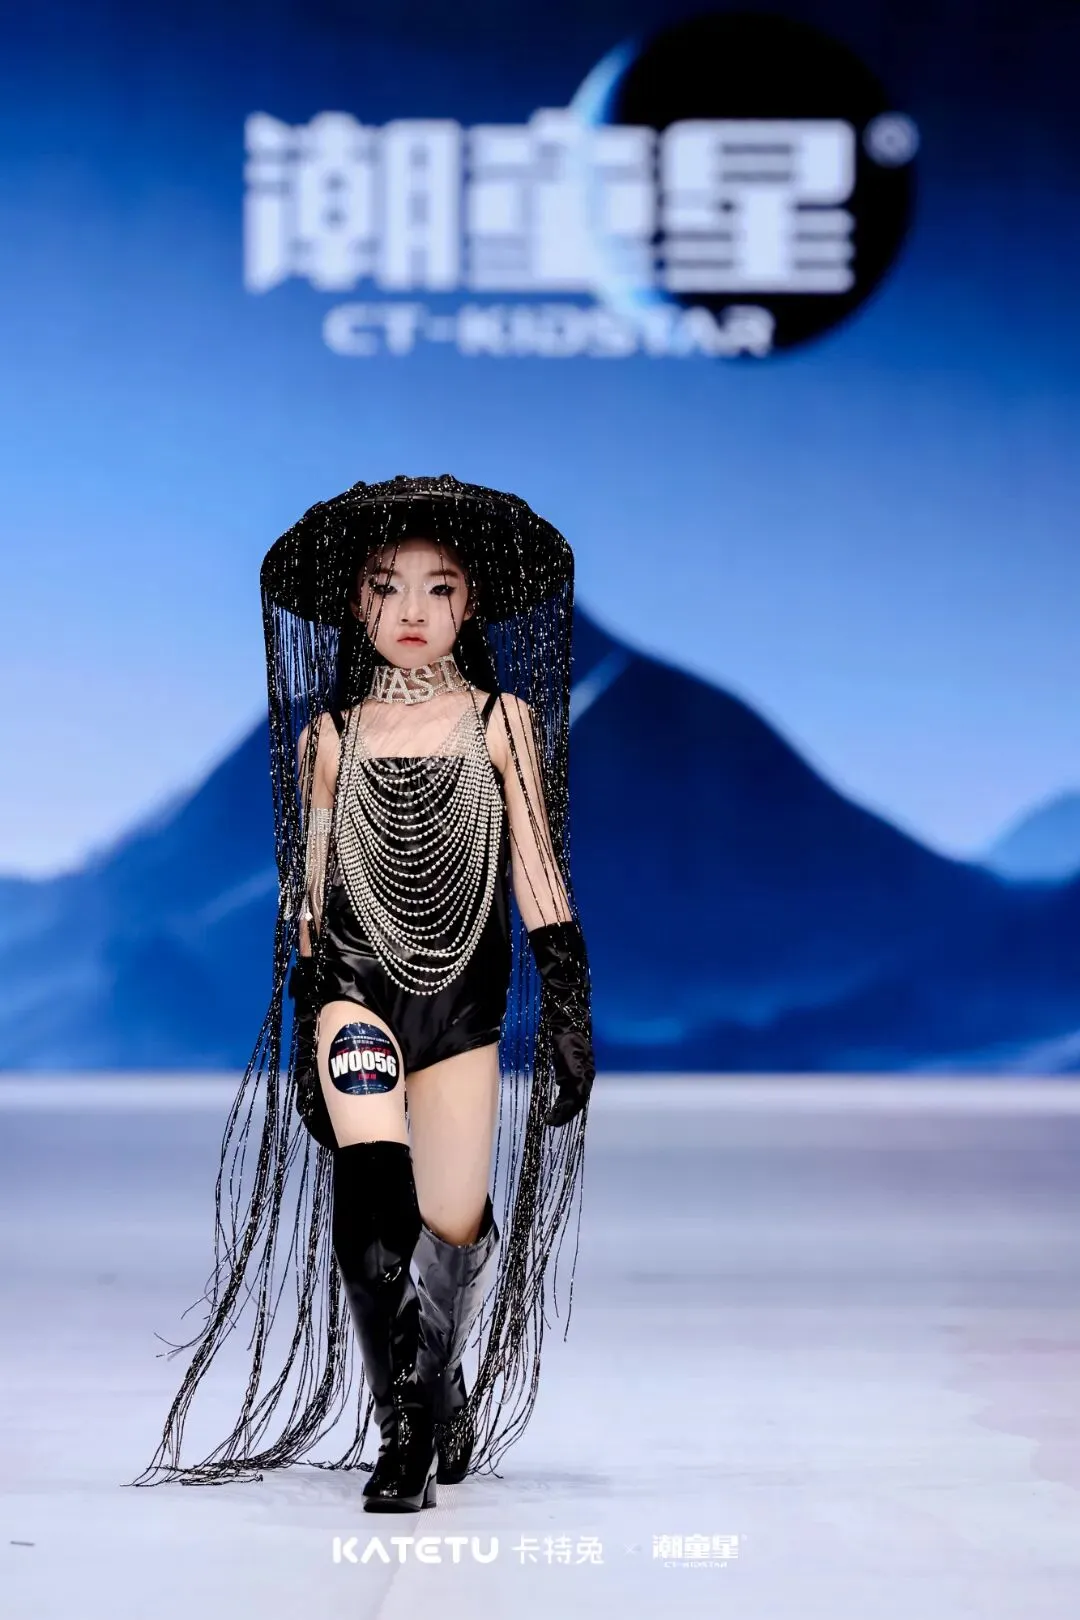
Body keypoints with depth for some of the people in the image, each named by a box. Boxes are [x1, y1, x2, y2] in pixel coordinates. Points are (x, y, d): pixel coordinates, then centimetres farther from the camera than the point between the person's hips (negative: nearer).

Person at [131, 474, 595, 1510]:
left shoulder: (503, 719, 6)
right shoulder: (329, 736, 8)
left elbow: (539, 877, 5)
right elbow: (309, 895, 11)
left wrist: (567, 1010, -2)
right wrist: (303, 1038, 10)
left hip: (464, 996, 1)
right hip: (355, 984, 0)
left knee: (456, 1223, 1)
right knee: (374, 1190, -23)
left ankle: (441, 1381, 33)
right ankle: (402, 1434, -14)